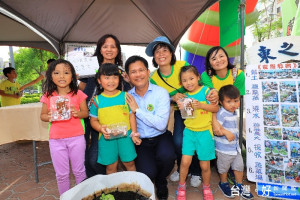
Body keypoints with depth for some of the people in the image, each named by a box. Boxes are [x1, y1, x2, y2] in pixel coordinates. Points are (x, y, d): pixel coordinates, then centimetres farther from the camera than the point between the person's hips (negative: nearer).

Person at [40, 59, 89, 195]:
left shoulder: (78, 94, -4)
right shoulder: (48, 96, -1)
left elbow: (86, 112, 2)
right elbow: (42, 115, 7)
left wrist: (77, 113, -20)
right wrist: (49, 117, -15)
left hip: (76, 138, -1)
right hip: (56, 139, 1)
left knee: (79, 171, 13)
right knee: (61, 174, 14)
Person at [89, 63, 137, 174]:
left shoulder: (125, 96, 1)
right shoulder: (97, 100, 0)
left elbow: (131, 115, 4)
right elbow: (93, 120, 5)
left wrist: (134, 133, -3)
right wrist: (101, 128, -14)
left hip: (125, 135, 0)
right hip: (106, 138, 0)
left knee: (129, 162, 12)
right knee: (111, 166, 11)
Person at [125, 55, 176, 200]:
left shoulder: (161, 93, -8)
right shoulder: (127, 97, 1)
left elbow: (161, 124, -19)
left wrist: (137, 110, -15)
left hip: (160, 137, -1)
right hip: (141, 141, 1)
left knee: (166, 156, -33)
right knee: (147, 174, -22)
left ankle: (161, 182, 5)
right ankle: (149, 180, 20)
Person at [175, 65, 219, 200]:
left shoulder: (206, 91, -6)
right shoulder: (185, 95, 5)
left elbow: (216, 108, -10)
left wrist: (201, 105, -23)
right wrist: (181, 107, -9)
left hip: (205, 132, -2)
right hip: (189, 131, 3)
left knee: (205, 165, 6)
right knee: (185, 161, -5)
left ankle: (206, 188, 35)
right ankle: (181, 188, 21)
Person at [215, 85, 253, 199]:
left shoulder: (234, 112, 5)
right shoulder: (222, 113, -23)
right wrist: (226, 132, -26)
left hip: (235, 146, 8)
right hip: (224, 148, -7)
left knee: (239, 166, 18)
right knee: (224, 168, 14)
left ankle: (239, 185, 39)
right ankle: (223, 184, 39)